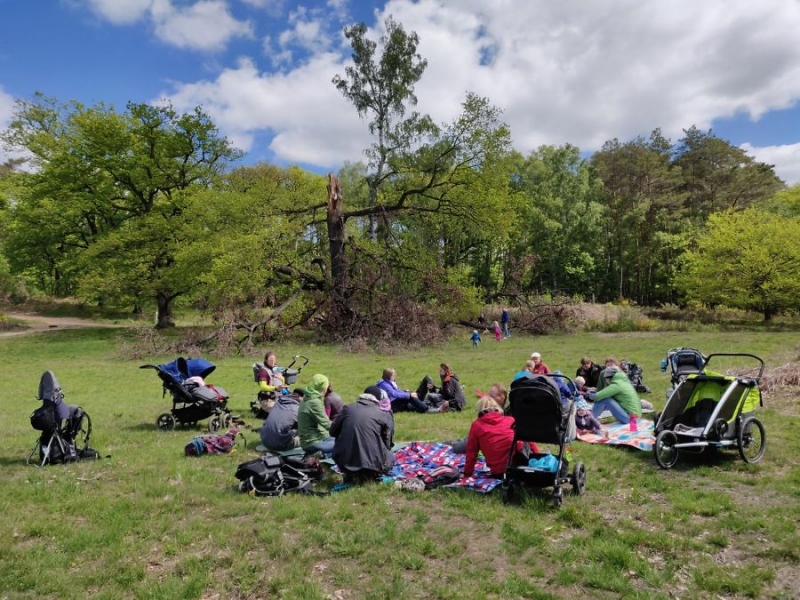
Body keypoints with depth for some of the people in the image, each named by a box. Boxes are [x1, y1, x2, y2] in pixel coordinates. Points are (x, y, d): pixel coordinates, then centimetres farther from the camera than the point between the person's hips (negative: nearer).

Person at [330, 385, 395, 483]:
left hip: (344, 463, 2)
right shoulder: (384, 413, -1)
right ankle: (369, 475, 3)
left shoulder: (348, 408, 5)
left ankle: (350, 474, 12)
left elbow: (333, 432, 15)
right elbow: (388, 443, 4)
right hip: (372, 463, -2)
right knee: (390, 457, 28)